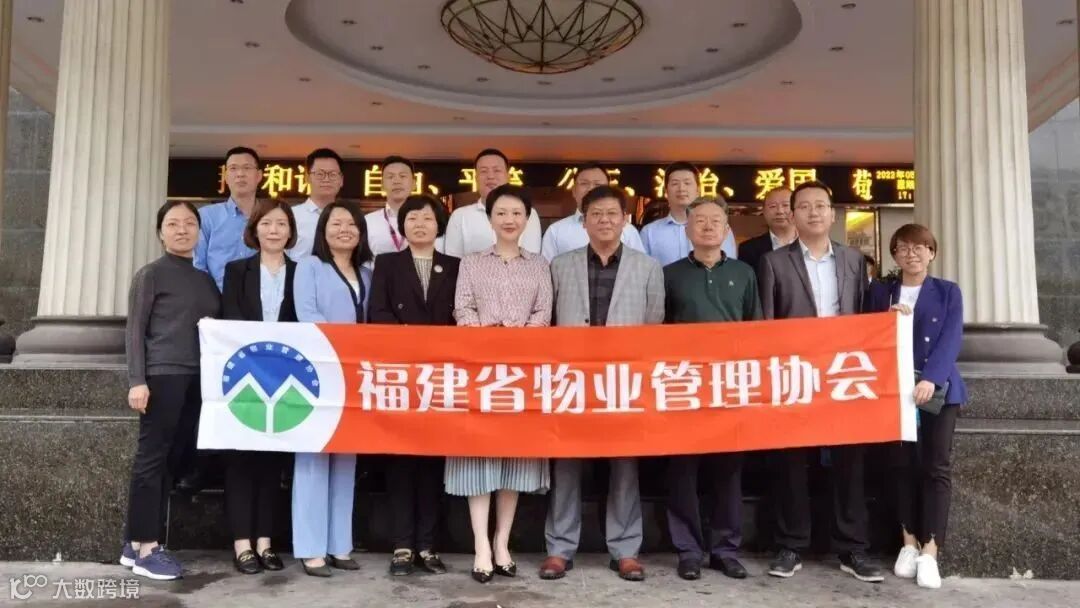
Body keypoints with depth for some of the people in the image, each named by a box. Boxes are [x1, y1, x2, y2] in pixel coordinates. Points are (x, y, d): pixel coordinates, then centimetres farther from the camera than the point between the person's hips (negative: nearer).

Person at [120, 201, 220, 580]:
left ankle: (139, 543, 17)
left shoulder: (206, 278, 16)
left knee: (176, 459, 7)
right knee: (153, 457, -3)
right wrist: (137, 381, -11)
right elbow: (135, 330, -4)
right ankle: (143, 548, 4)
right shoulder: (151, 275, 0)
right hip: (162, 376, -6)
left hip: (197, 378, 6)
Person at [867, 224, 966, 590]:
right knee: (903, 465, 3)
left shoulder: (948, 292, 5)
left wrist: (931, 379, -21)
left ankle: (930, 551, -1)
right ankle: (909, 543, 12)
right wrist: (888, 318, -13)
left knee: (937, 467, -4)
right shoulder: (881, 292, 10)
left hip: (938, 389, -1)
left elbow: (951, 340, -7)